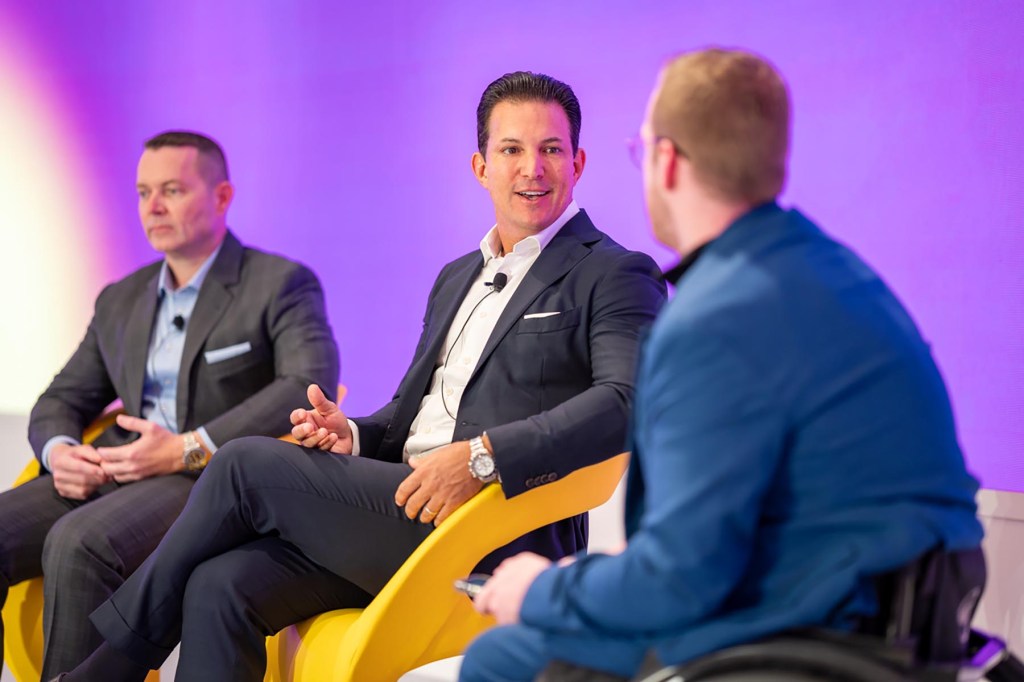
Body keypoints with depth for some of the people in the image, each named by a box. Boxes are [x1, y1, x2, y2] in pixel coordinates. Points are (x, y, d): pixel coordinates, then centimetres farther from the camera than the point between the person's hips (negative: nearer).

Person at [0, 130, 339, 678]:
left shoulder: (281, 284, 3)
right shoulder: (120, 301, 24)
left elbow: (311, 385, -13)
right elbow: (61, 399, 25)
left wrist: (189, 449, -20)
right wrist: (59, 450, -2)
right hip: (110, 473, 7)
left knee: (78, 542, -34)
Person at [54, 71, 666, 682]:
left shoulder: (617, 276, 0)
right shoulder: (457, 278, 26)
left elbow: (627, 400, -18)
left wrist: (482, 456, -27)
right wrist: (352, 435, 4)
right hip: (406, 511, 7)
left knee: (248, 463, -16)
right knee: (219, 586, -18)